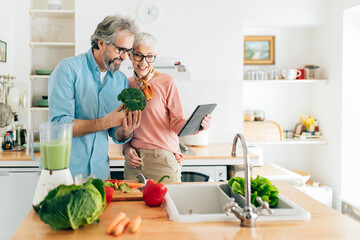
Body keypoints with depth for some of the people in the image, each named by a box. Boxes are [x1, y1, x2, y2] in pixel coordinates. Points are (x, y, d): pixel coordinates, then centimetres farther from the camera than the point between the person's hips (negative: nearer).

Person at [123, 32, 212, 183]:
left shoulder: (167, 82, -5)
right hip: (134, 161, 4)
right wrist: (126, 147, 0)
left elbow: (177, 122, -5)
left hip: (163, 160, -3)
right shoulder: (127, 84, 8)